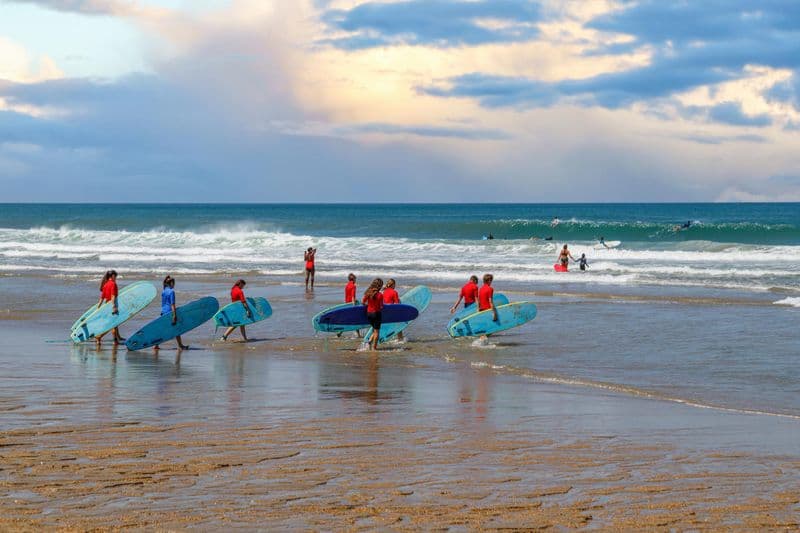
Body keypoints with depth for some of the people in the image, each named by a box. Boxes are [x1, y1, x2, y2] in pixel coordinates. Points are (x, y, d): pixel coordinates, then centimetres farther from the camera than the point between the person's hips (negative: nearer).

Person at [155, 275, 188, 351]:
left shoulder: (163, 292, 10)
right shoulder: (171, 291, -14)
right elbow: (172, 304, -18)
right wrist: (174, 315, -18)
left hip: (163, 312, 7)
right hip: (170, 312, -7)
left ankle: (156, 345, 7)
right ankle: (180, 345, 9)